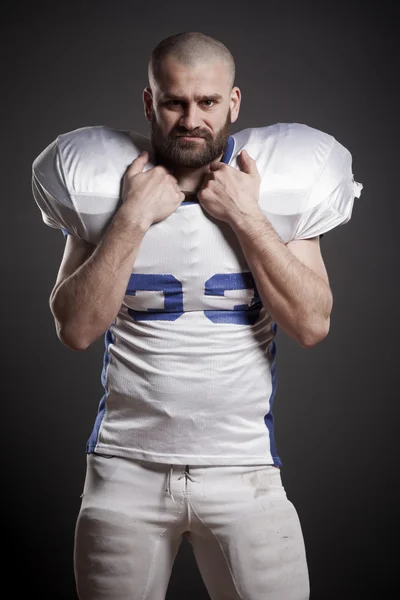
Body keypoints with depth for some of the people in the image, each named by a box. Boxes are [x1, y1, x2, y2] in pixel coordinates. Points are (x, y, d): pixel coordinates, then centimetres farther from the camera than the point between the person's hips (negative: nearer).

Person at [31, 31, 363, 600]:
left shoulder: (279, 186, -2)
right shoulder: (104, 185, -1)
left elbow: (313, 325, -9)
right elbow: (76, 330, -8)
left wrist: (245, 218, -14)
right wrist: (133, 218, -15)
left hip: (243, 470, 0)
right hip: (126, 465, 1)